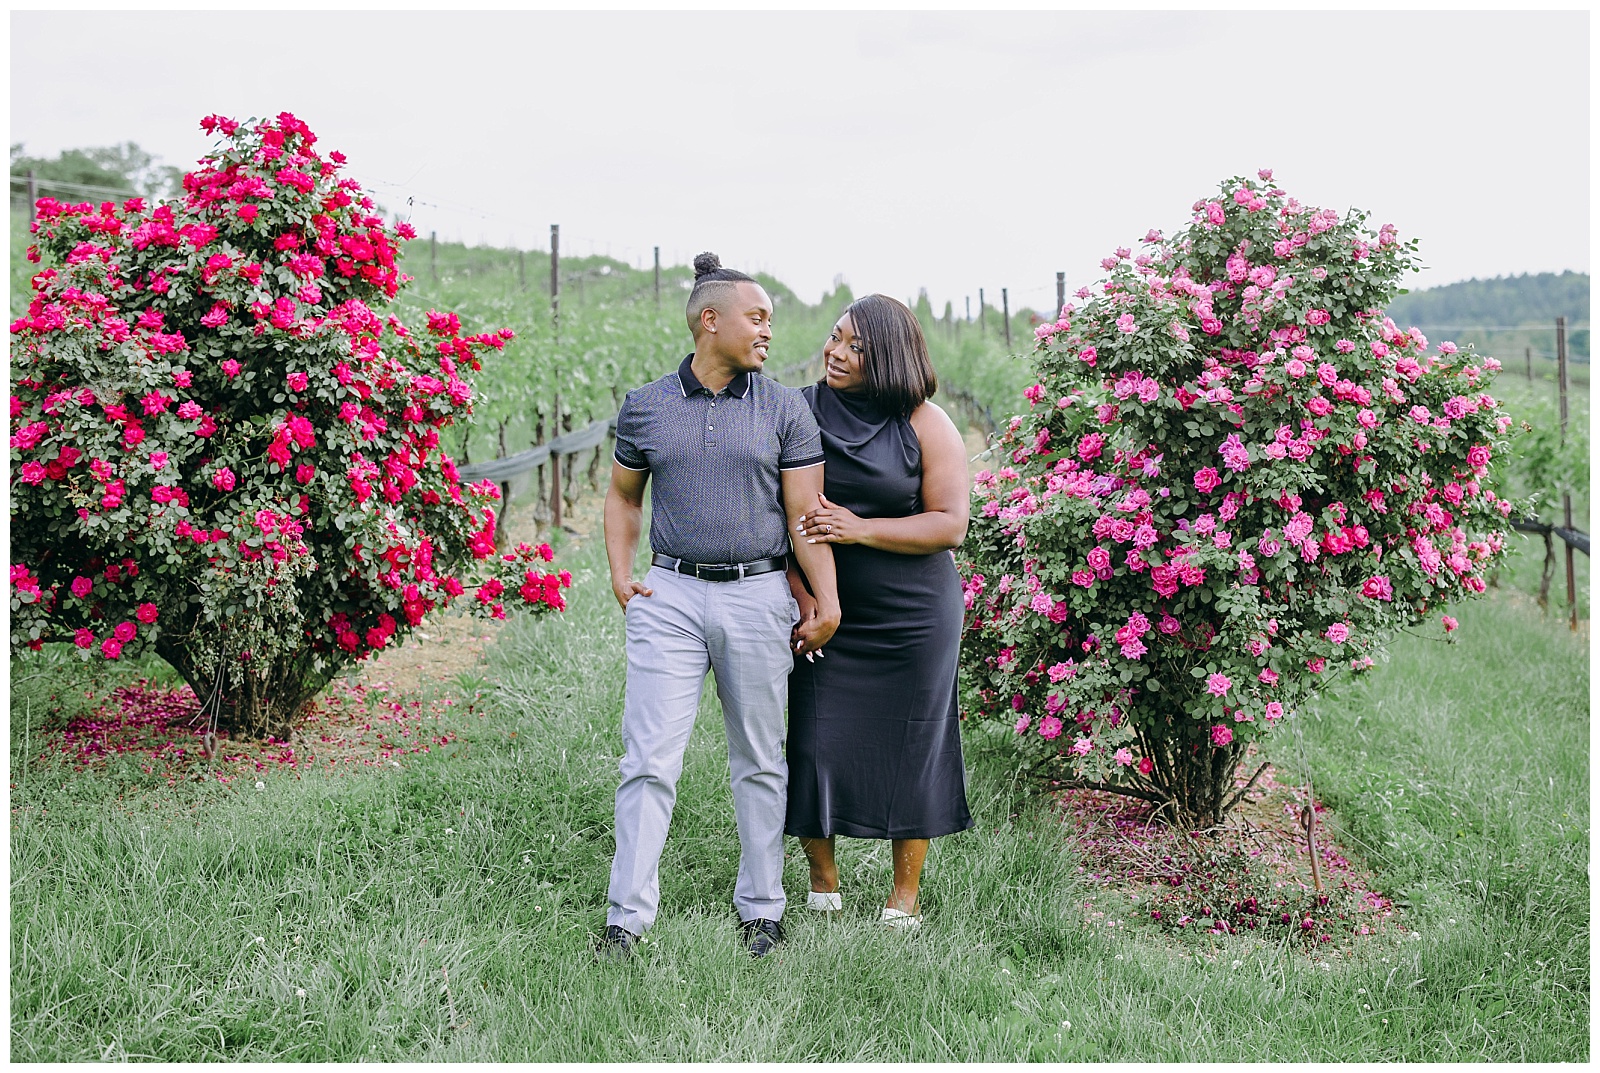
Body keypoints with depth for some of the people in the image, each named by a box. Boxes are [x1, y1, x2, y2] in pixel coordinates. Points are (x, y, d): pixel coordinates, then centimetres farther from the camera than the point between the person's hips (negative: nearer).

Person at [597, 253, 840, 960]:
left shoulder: (785, 411, 3)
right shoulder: (644, 407, 6)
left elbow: (807, 515, 1)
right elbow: (623, 496, 18)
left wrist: (827, 604, -6)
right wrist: (620, 573, 5)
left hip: (758, 597, 0)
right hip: (670, 597, 0)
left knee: (760, 763, 9)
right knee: (649, 761, -5)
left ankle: (761, 908, 21)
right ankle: (628, 915, 2)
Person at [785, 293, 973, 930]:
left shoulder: (925, 425, -4)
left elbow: (950, 524, -9)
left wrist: (860, 529, -17)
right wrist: (801, 592, -11)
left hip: (913, 616, -1)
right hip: (826, 614, 2)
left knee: (910, 745, 5)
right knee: (816, 741, 1)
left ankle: (905, 894, 19)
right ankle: (823, 878, 22)